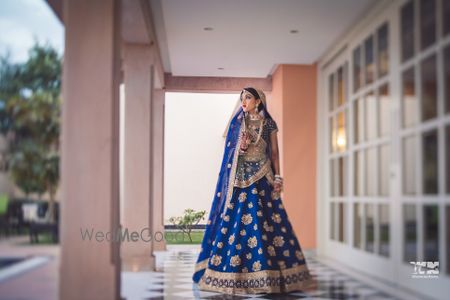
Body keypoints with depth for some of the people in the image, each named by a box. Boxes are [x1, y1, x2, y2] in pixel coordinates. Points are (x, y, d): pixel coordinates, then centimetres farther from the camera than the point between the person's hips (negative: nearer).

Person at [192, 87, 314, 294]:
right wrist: (240, 146, -15)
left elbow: (274, 152, 6)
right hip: (240, 177, 0)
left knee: (267, 222, -3)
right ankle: (234, 275, 0)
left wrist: (277, 177, -3)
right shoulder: (237, 122, 8)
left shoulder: (269, 124, 6)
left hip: (262, 178, 0)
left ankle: (268, 274, 4)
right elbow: (230, 150, 7)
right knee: (236, 221, -5)